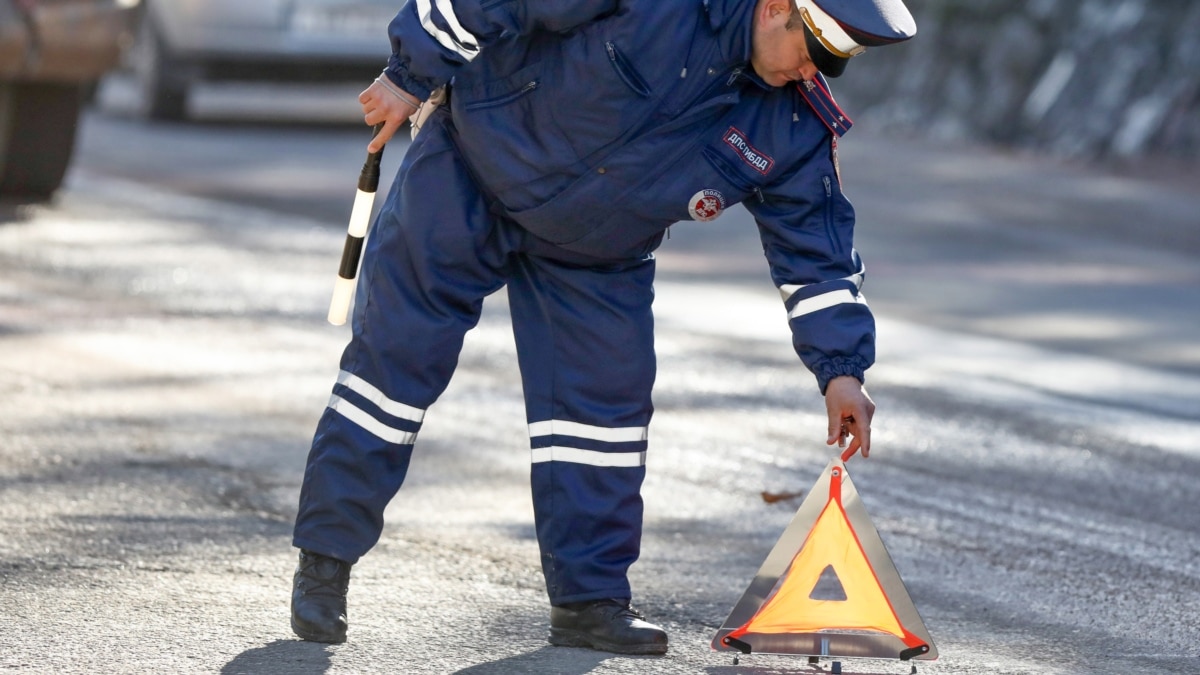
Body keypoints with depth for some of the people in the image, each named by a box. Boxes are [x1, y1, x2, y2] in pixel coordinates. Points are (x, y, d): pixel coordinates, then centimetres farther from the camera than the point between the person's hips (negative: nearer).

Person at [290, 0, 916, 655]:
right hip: (469, 178, -5)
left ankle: (590, 599, 10)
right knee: (394, 355, -4)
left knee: (609, 398, -2)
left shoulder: (795, 125, -14)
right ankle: (325, 562, 7)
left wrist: (840, 367, -14)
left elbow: (817, 249, -6)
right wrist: (412, 77, -21)